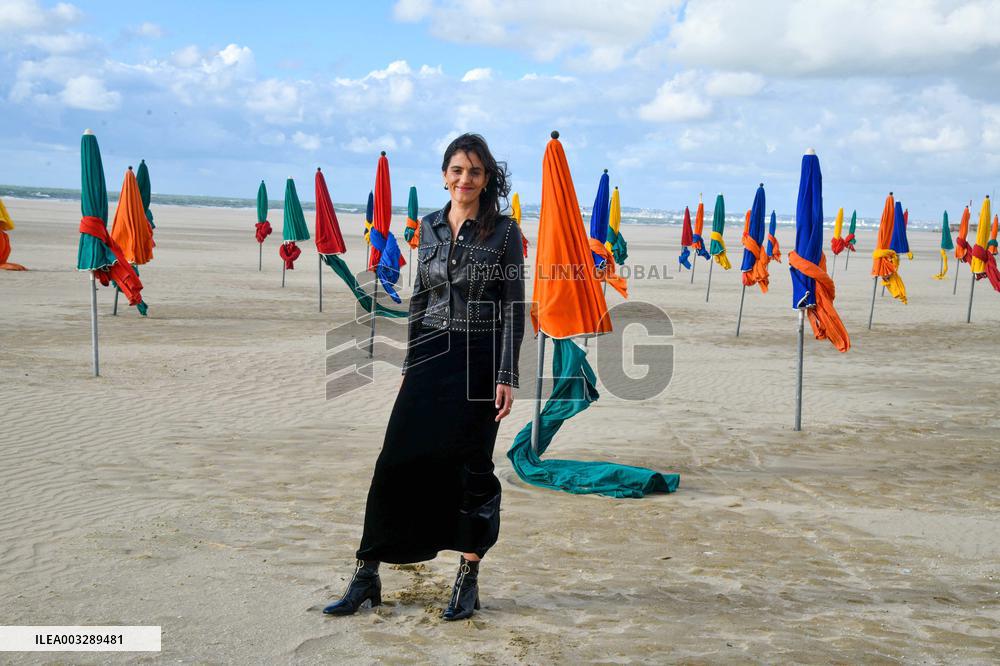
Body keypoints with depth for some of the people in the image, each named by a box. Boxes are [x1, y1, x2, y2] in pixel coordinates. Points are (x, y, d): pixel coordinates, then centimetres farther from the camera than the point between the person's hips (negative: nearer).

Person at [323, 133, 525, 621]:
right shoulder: (430, 227, 9)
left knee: (472, 468, 3)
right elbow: (420, 299, 15)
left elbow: (513, 308, -6)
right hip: (431, 357, 4)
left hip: (478, 359, -4)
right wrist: (409, 365, 13)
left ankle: (468, 579, 17)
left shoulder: (503, 231, -4)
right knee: (398, 462, 0)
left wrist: (506, 375, -12)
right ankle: (366, 577, 8)